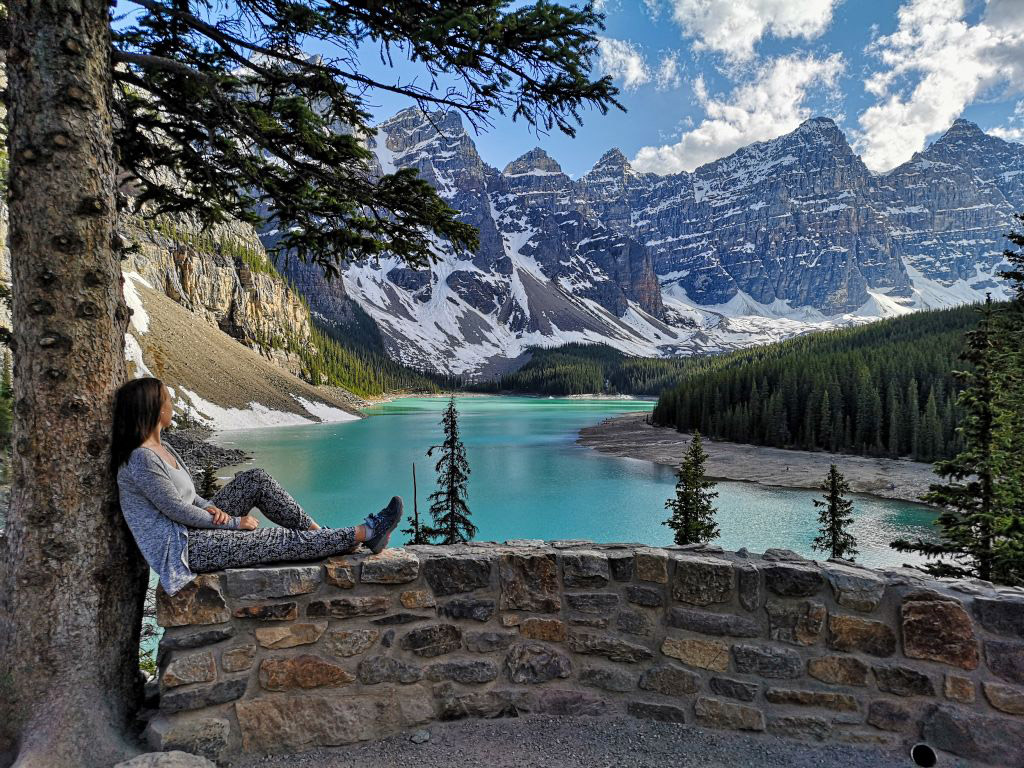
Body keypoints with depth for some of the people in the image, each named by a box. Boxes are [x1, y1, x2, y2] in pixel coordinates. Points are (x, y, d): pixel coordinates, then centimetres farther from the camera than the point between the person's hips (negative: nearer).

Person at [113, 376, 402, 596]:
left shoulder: (161, 449, 9)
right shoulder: (141, 460, -21)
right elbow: (178, 511, -19)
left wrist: (211, 508, -6)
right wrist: (235, 522, -10)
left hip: (192, 530, 9)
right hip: (183, 550, -9)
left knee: (256, 479, -1)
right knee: (288, 541, -14)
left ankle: (320, 534, 1)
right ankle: (364, 533, -4)